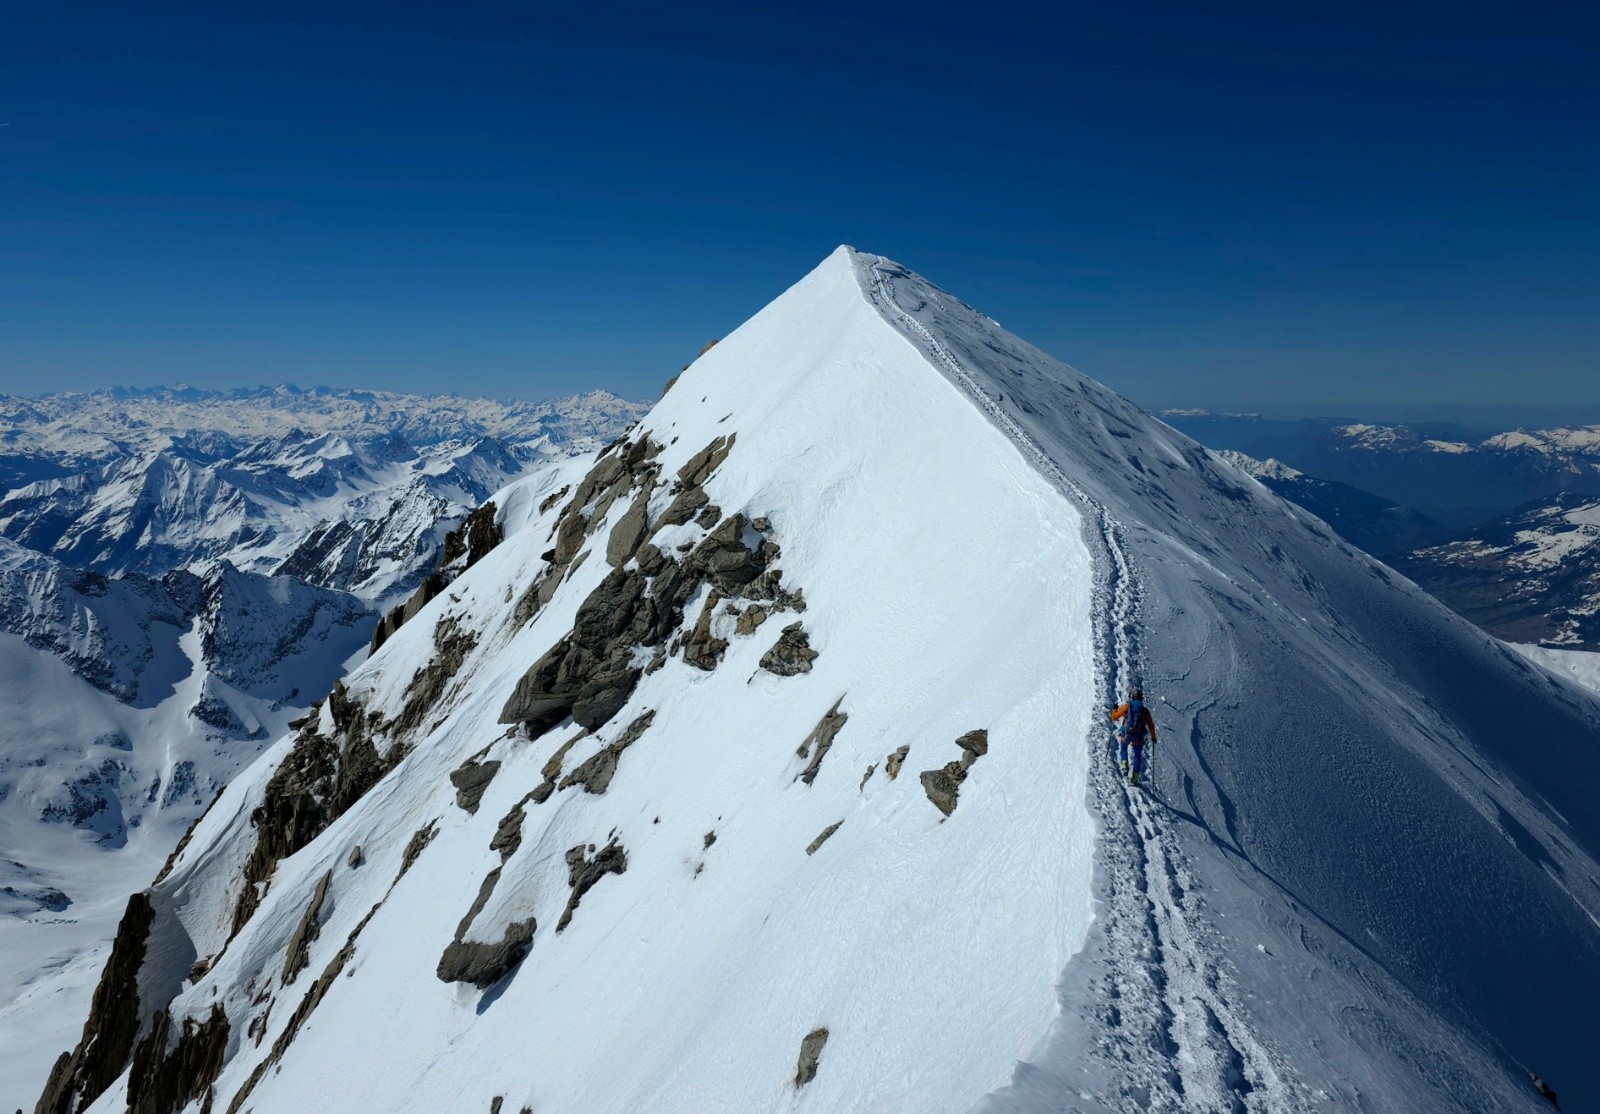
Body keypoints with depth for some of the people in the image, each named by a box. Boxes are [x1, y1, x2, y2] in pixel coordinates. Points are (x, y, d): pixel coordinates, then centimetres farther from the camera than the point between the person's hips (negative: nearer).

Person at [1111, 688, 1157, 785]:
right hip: (1139, 737, 1)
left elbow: (1114, 717, 2)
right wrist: (1153, 737, 21)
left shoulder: (1127, 706, -1)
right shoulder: (1145, 710, 5)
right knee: (1137, 755, 17)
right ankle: (1135, 777, 13)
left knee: (1124, 749, 26)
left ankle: (1124, 765, 2)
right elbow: (1151, 725, 8)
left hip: (1126, 734, -1)